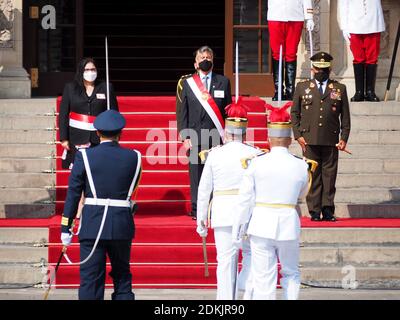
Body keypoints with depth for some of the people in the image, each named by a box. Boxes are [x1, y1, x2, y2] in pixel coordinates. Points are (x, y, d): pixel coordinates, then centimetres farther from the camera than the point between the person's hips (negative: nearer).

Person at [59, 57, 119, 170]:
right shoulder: (70, 88, 7)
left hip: (100, 138, 0)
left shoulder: (106, 88, 6)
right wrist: (64, 138, 1)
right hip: (77, 138, 0)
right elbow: (63, 114, 7)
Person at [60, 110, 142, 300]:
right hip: (122, 227, 2)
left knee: (91, 279, 1)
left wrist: (66, 227, 0)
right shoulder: (133, 157, -1)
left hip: (91, 226, -2)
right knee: (122, 277, 16)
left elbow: (73, 193, -5)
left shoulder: (84, 156, -6)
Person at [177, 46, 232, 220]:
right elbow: (182, 112, 8)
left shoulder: (223, 82, 10)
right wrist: (185, 137, -1)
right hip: (195, 137, 0)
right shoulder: (187, 83, 10)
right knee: (196, 175, 1)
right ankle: (196, 210, 7)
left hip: (217, 136, 0)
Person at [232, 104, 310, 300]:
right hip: (288, 225, 1)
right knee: (291, 273, 19)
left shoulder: (257, 164, -7)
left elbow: (245, 198, -4)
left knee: (263, 279, 3)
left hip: (262, 226, -1)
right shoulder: (301, 166, -2)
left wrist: (237, 226, 5)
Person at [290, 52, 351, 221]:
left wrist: (344, 138, 2)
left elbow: (345, 116, 11)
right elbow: (294, 113, 12)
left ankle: (328, 210, 4)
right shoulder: (302, 87, 12)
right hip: (309, 140, 0)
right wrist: (298, 135, 1)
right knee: (312, 176, -1)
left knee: (329, 175, -1)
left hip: (331, 141, 0)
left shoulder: (339, 89, 12)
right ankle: (315, 211, 2)